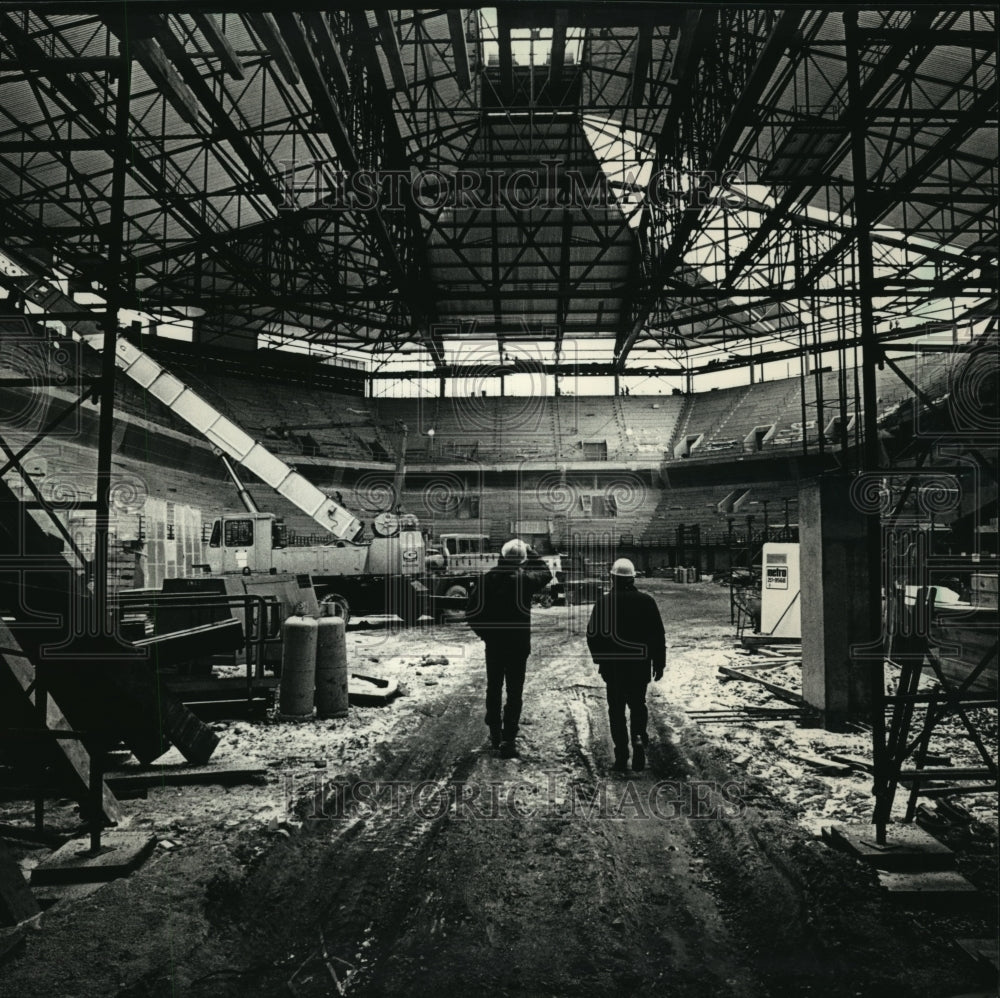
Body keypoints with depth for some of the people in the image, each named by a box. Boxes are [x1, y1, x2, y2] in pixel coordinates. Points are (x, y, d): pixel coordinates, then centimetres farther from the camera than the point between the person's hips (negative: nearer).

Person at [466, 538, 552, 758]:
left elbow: (472, 613, -7)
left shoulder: (489, 578, -9)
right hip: (518, 646, -2)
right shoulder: (524, 579, -15)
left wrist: (485, 633, 6)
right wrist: (532, 553, 11)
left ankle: (495, 734, 30)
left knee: (493, 689, 19)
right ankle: (507, 740, 3)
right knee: (514, 693, 5)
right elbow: (546, 574, 8)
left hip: (493, 645, 3)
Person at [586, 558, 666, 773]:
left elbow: (592, 634, -5)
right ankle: (638, 737, -4)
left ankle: (621, 755, 8)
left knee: (617, 708, 9)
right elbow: (658, 635, -1)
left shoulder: (604, 602, -8)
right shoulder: (646, 601, -4)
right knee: (638, 703, 19)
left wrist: (600, 659, 10)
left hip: (613, 665, -1)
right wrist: (659, 664, 8)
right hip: (640, 663, 1)